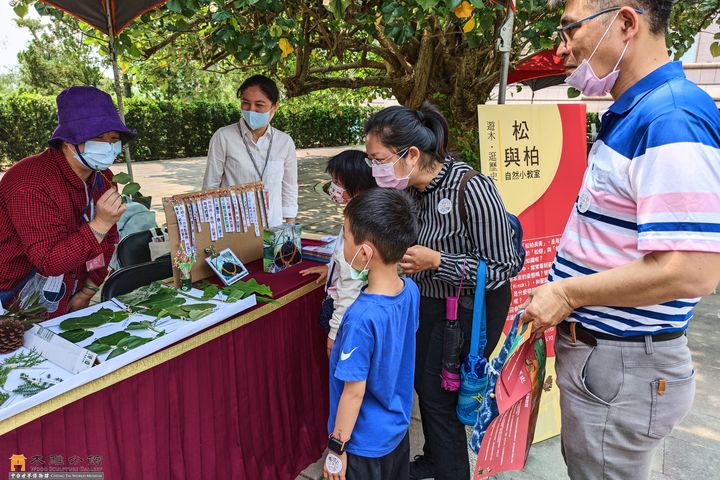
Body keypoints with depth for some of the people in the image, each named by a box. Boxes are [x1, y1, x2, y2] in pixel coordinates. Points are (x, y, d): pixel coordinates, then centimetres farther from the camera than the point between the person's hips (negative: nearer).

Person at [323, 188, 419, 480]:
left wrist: (336, 449, -12)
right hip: (399, 428, 7)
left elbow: (354, 392, -24)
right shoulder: (411, 290, -12)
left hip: (365, 443, -7)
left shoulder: (361, 318, -33)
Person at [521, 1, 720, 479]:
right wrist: (561, 300, 11)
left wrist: (567, 293, -18)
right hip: (595, 350, 9)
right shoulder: (629, 116, 8)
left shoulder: (672, 118, -22)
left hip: (622, 366, -9)